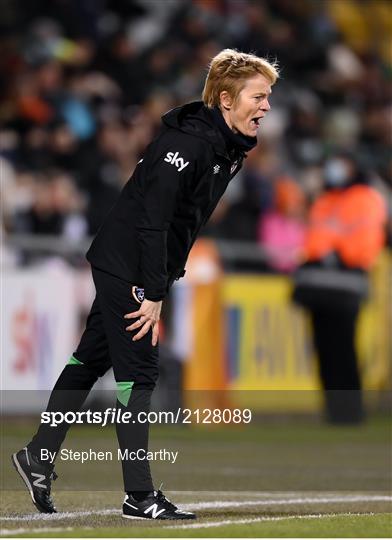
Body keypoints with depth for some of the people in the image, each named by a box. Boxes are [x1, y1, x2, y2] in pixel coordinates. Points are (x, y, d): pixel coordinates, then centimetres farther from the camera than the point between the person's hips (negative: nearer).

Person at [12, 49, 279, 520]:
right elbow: (152, 219, -26)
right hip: (125, 265, -10)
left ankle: (38, 455, 27)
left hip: (145, 271, 10)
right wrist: (153, 293, -24)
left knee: (91, 359, 16)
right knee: (137, 371, -8)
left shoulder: (229, 148, 7)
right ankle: (139, 495, -5)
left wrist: (162, 285, 13)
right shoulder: (188, 142, -24)